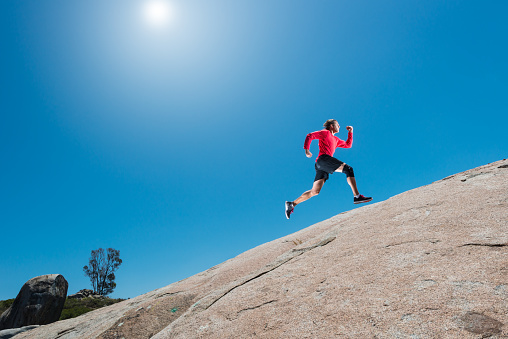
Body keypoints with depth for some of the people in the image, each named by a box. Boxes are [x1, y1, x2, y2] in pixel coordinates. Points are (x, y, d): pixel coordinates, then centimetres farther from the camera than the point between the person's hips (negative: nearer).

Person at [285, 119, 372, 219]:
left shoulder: (336, 139, 34)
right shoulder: (326, 133, 11)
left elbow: (348, 145, 42)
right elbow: (310, 136, 4)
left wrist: (350, 132, 34)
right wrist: (306, 149, -10)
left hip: (322, 167, 9)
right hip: (323, 159, -8)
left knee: (314, 192, 2)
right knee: (348, 169, -16)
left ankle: (292, 204, 4)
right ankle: (357, 196, -23)